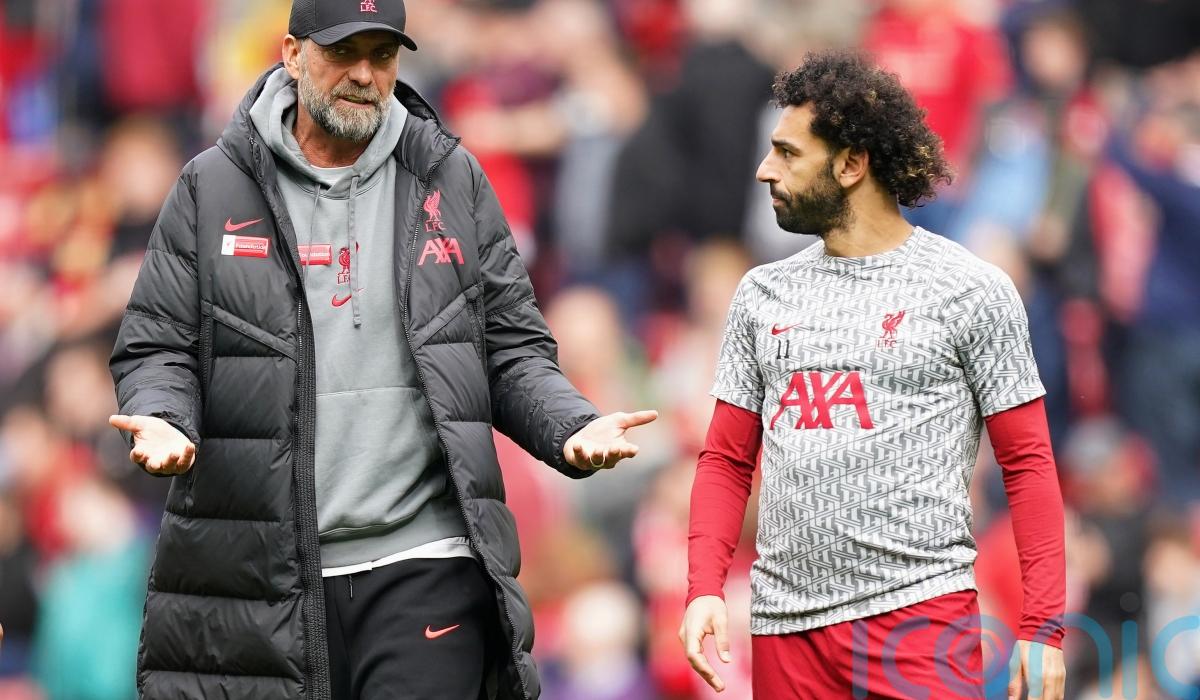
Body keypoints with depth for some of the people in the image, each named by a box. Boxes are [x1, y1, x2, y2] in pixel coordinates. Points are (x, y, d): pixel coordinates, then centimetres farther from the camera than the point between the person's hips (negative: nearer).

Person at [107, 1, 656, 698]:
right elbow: (157, 347, 7)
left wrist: (573, 429, -6)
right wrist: (160, 422, -15)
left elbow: (512, 349, 13)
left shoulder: (452, 181, 10)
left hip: (427, 565, 0)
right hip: (257, 576, 0)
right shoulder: (212, 189, 6)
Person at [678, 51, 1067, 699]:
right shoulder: (762, 295, 13)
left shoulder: (971, 292, 0)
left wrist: (1043, 626, -7)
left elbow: (1027, 463, 0)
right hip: (786, 623, 4)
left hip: (922, 618, -4)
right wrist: (704, 590, -1)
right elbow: (727, 461, 15)